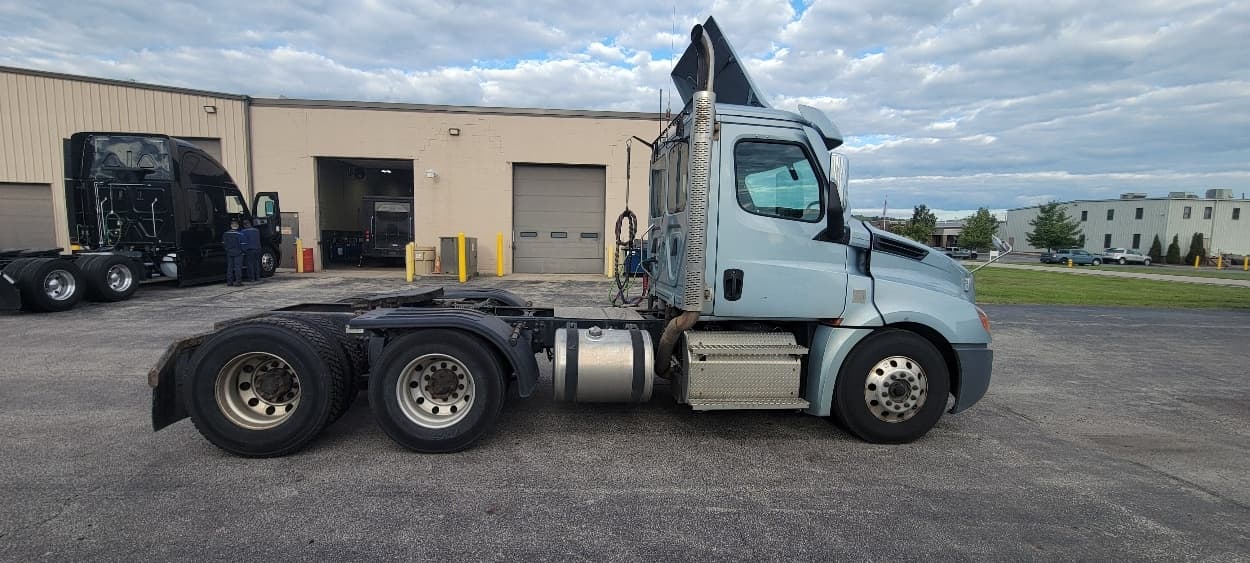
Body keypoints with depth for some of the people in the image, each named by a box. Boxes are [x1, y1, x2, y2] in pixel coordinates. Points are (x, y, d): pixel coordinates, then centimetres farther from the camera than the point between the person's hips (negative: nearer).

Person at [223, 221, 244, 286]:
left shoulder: (225, 234, 4)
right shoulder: (240, 234, -11)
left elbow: (223, 244, 6)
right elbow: (242, 244, -12)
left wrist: (227, 249, 18)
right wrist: (242, 251, 1)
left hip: (229, 253, 5)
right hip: (238, 253, -4)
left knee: (229, 267, 10)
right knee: (238, 267, -3)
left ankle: (229, 281, 12)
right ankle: (238, 281, -5)